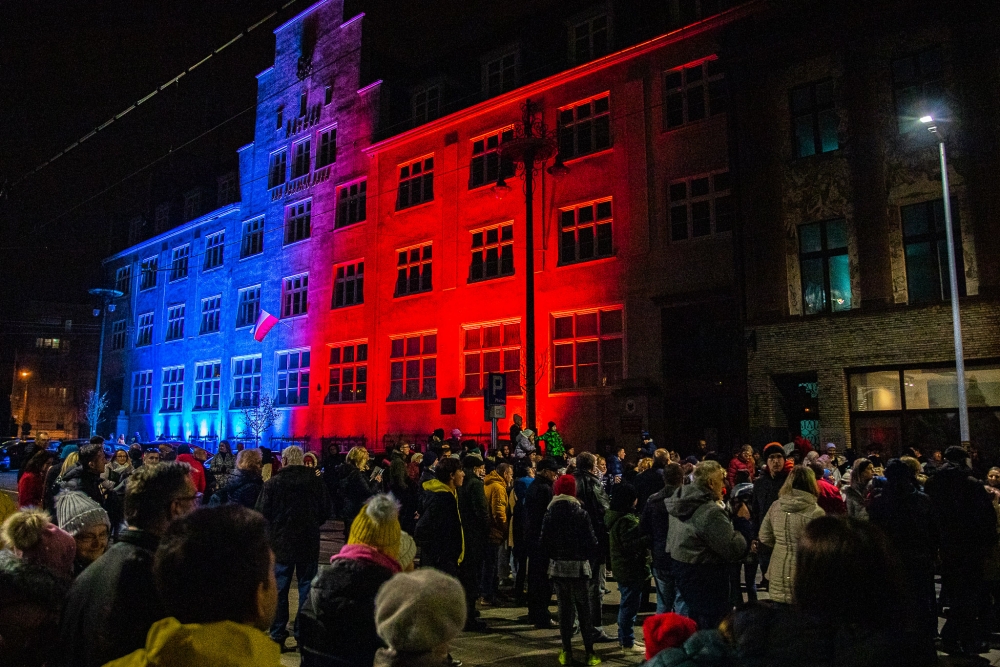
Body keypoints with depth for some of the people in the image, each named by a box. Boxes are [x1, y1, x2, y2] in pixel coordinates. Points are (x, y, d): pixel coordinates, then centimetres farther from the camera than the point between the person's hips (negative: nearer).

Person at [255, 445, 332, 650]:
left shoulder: (272, 483, -8)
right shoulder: (315, 481, -3)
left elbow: (262, 513, -5)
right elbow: (326, 511, 2)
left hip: (280, 543, -1)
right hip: (309, 543, 1)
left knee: (279, 589, 10)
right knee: (306, 588, 9)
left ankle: (277, 635, 13)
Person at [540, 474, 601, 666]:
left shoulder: (550, 514, -1)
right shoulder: (580, 513, -10)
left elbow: (543, 542, 1)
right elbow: (592, 542, -9)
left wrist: (550, 562, 12)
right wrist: (586, 558, 8)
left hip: (557, 567, 3)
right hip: (578, 567, -3)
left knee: (565, 608, 9)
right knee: (584, 609, 5)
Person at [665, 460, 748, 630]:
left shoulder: (683, 503, 4)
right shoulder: (711, 512, -24)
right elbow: (734, 550, -23)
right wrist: (743, 521, -10)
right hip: (705, 576, -9)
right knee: (714, 626, 1)